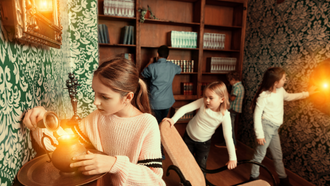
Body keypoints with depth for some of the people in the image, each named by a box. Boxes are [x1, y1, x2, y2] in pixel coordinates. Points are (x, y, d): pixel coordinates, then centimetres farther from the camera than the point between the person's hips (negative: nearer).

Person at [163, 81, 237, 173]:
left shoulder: (225, 115, -24)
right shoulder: (203, 102, -24)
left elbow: (228, 137, -23)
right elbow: (184, 108, -26)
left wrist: (233, 158, -24)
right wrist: (173, 119, -41)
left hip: (204, 143, -1)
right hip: (188, 137, 2)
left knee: (201, 166, 9)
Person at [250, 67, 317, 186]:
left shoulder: (280, 90, 4)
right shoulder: (264, 96, -19)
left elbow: (289, 97, 28)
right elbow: (257, 115, -18)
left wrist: (307, 94, 27)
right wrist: (259, 134, -19)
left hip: (275, 128, 8)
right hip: (266, 126, -8)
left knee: (278, 155, 18)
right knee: (260, 154, 3)